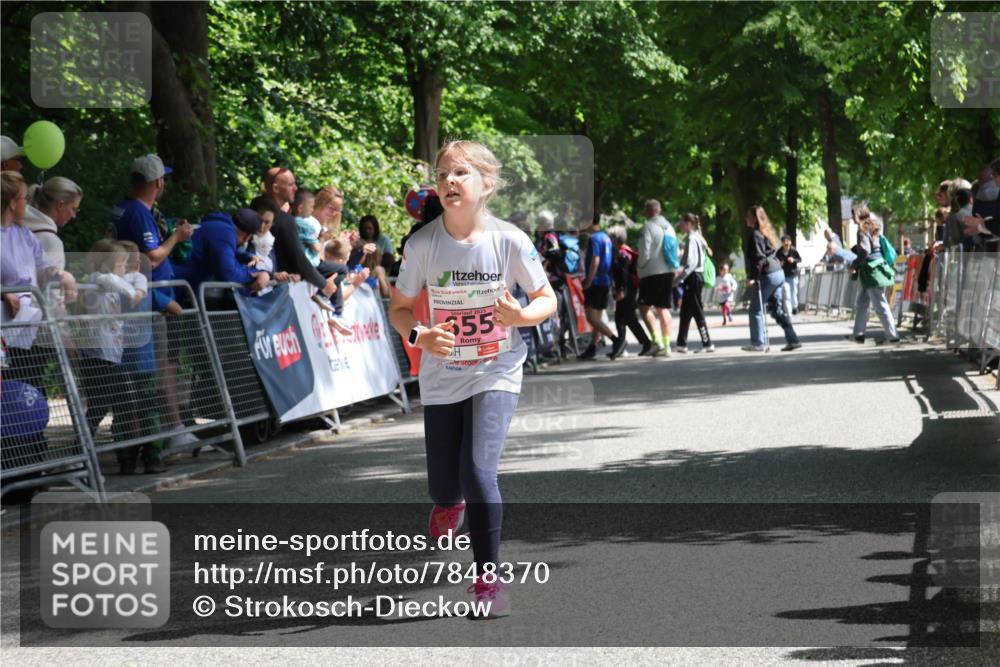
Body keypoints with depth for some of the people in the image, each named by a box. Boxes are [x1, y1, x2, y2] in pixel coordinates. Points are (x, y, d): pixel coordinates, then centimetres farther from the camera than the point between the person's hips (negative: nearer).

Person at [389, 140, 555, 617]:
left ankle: (487, 579, -5)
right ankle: (451, 502, 51)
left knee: (478, 471, -19)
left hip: (496, 372, -2)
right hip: (441, 378, 2)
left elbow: (547, 299, -3)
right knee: (443, 486, 10)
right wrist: (420, 336, -20)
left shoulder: (509, 241, -14)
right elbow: (400, 308, 1)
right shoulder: (422, 243, -10)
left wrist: (520, 315, -24)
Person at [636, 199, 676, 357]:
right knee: (663, 309, 9)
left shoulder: (648, 227, -10)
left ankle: (656, 340, -16)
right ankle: (666, 345, 7)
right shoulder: (669, 227, 14)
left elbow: (644, 254, -14)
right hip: (668, 271, 7)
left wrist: (640, 267, 2)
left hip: (651, 272, -7)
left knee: (645, 306, -3)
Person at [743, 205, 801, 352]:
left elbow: (758, 258, -18)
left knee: (755, 309, -3)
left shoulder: (756, 235, -10)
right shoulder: (766, 233, 18)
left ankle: (757, 343, -5)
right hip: (778, 272, 9)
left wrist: (752, 277, -19)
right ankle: (792, 339, 9)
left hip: (767, 275, -9)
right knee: (778, 309, 12)